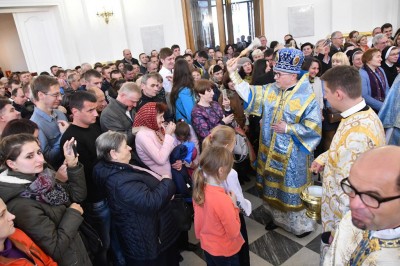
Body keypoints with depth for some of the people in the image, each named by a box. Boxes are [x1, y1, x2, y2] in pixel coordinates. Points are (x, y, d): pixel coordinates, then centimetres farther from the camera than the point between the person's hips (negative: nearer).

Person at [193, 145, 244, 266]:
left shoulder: (199, 190, -13)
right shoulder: (222, 199, -35)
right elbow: (234, 232, -23)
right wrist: (233, 205, -15)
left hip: (207, 246, 6)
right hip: (224, 251, -6)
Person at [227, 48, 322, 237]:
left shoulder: (307, 97, -15)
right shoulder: (270, 90, 1)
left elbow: (314, 126, -15)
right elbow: (248, 93, 1)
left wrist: (288, 128, -21)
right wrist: (233, 73, -7)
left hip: (292, 155, -5)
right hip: (272, 151, 6)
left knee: (292, 188, 8)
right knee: (274, 185, 18)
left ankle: (301, 223, 31)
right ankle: (279, 217, 40)